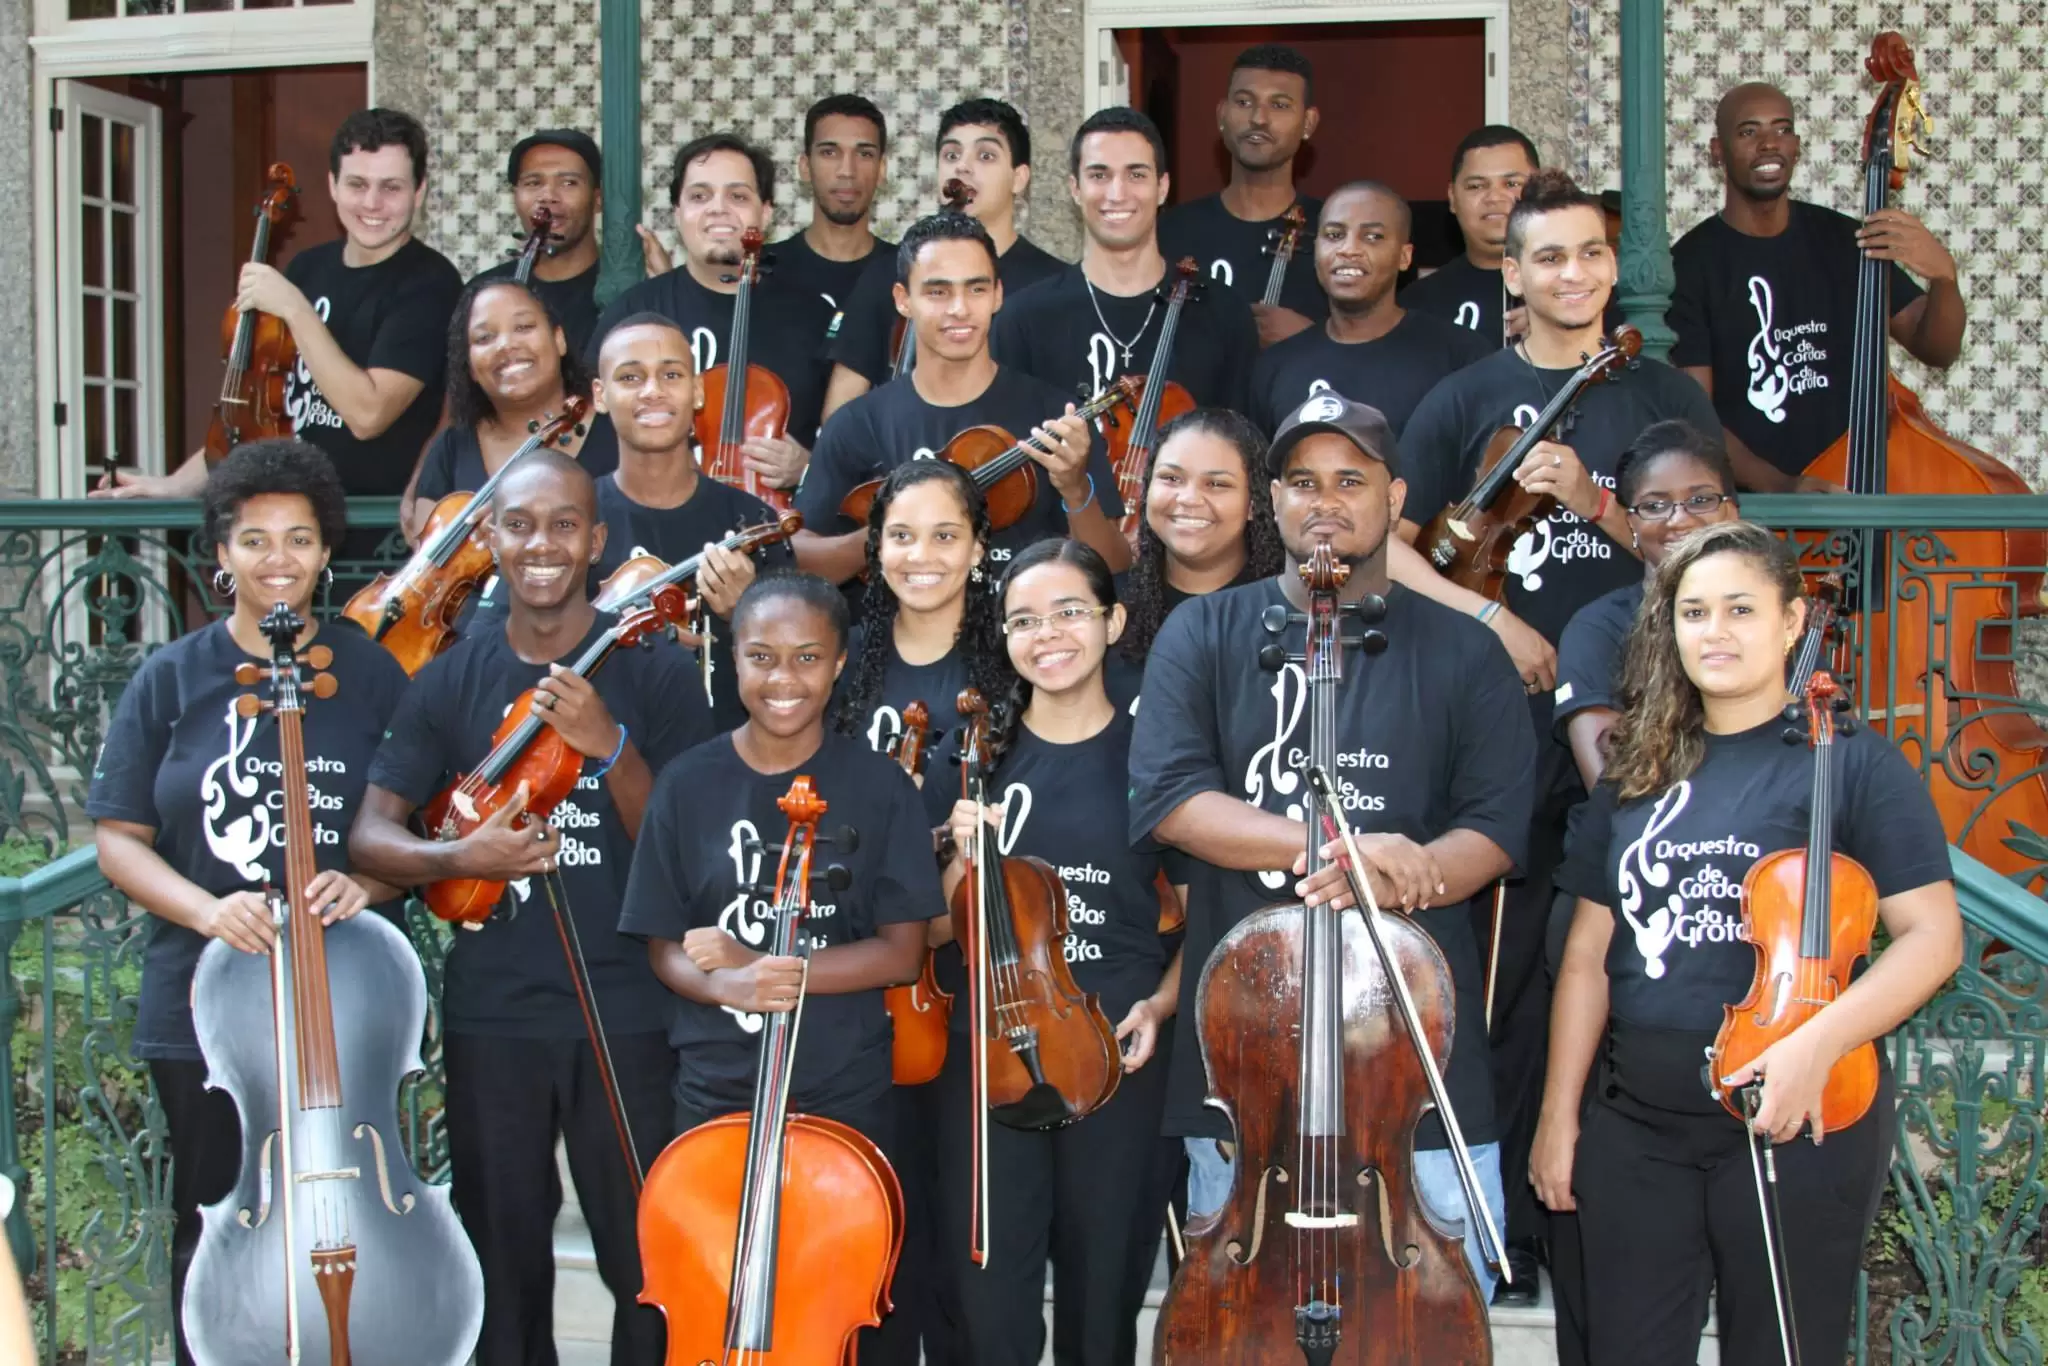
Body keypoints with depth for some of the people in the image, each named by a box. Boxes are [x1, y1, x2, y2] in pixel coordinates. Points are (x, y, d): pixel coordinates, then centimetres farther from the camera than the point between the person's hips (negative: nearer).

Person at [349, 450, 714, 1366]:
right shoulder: (452, 680, 5)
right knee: (504, 1266, 12)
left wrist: (609, 747, -21)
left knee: (648, 1264, -1)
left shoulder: (650, 671, -1)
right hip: (491, 1015, 2)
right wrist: (460, 857, -17)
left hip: (627, 1013, -2)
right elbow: (371, 835, 2)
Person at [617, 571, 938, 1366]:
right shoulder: (689, 786, -1)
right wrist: (724, 986, -21)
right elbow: (665, 948, 2)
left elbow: (902, 951, -7)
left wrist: (760, 967, -17)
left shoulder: (877, 786, -5)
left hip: (846, 1095, -1)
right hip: (716, 1093, 1)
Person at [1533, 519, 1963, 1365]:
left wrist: (1818, 1043, -24)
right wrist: (1559, 1113, 7)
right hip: (1636, 1127, 4)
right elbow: (1589, 954, 11)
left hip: (1796, 1124, -4)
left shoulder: (1851, 763, -4)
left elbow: (1933, 936, -10)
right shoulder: (1638, 774, 10)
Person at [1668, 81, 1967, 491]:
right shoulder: (1690, 264, -4)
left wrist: (1943, 274, -14)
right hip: (1750, 506, -3)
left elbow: (1937, 349, 7)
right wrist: (1780, 486, -22)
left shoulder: (1843, 240, 7)